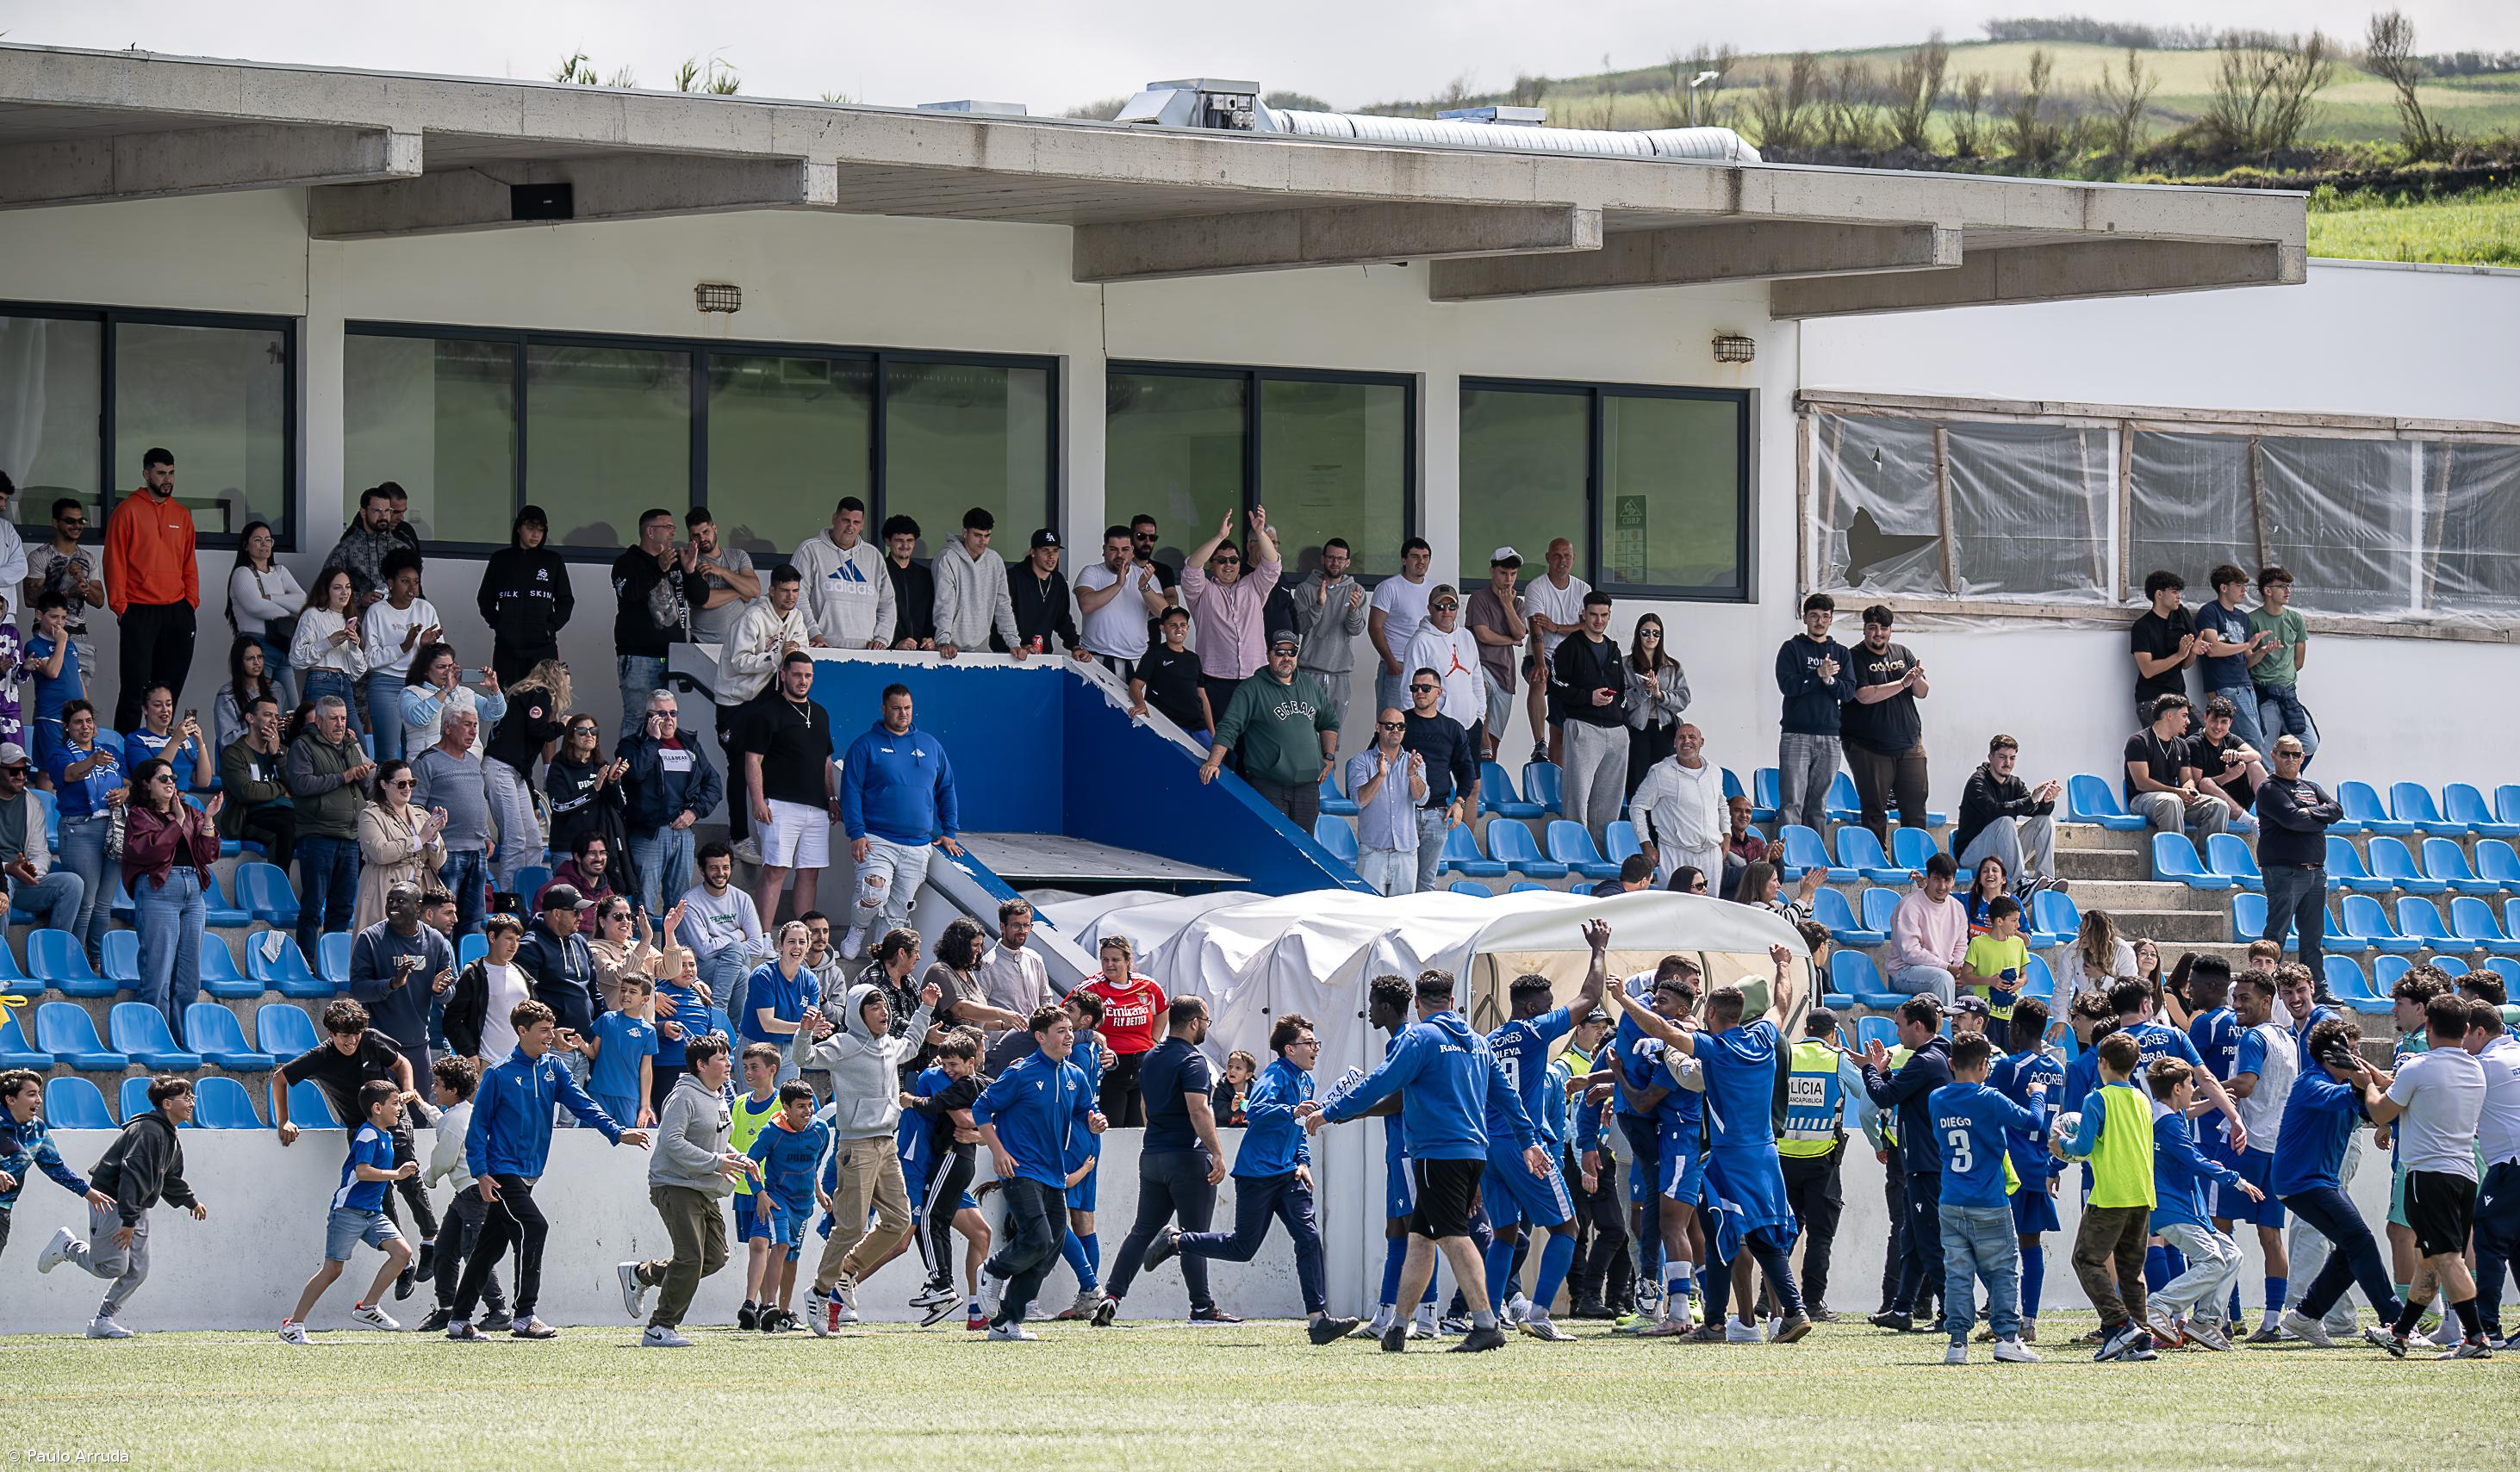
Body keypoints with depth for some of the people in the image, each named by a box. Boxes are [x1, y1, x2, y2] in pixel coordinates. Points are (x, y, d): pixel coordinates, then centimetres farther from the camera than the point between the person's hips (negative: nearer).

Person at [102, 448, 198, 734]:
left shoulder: (181, 515, 14)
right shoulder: (128, 510, -1)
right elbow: (114, 561, -3)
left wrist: (191, 600, 7)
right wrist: (120, 605, -9)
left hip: (177, 611, 5)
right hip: (140, 611, -5)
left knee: (169, 688, 6)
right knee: (136, 686, -7)